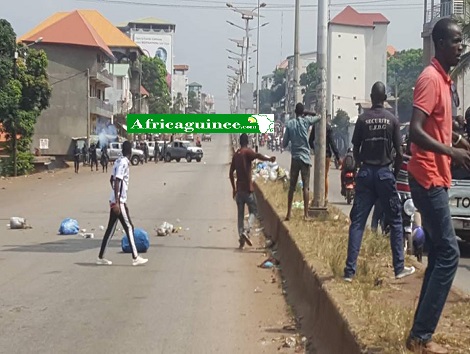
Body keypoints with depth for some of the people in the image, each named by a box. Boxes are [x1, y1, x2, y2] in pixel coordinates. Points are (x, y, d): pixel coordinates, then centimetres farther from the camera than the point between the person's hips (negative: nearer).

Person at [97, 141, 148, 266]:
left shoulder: (118, 161, 12)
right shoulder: (124, 163, -16)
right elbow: (117, 182, -23)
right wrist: (117, 202, -24)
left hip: (115, 201, 9)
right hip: (118, 201, -9)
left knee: (110, 229, 11)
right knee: (129, 227, -3)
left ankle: (101, 257, 14)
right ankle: (135, 258, 0)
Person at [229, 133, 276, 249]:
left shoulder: (235, 155, 13)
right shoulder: (247, 152, -4)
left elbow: (231, 173, 16)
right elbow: (257, 156, -27)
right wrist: (269, 159, -39)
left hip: (239, 189, 5)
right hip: (248, 189, -5)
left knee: (240, 214, 8)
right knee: (253, 211, 5)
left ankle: (241, 240, 4)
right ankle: (247, 231, -16)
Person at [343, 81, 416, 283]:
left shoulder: (362, 119, -1)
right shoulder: (392, 120, -3)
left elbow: (355, 150, 2)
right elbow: (399, 153, -4)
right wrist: (395, 173, 11)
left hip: (365, 173, 1)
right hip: (385, 173, -1)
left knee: (357, 222, 3)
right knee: (395, 221, 10)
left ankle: (350, 270, 0)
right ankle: (399, 268, 12)